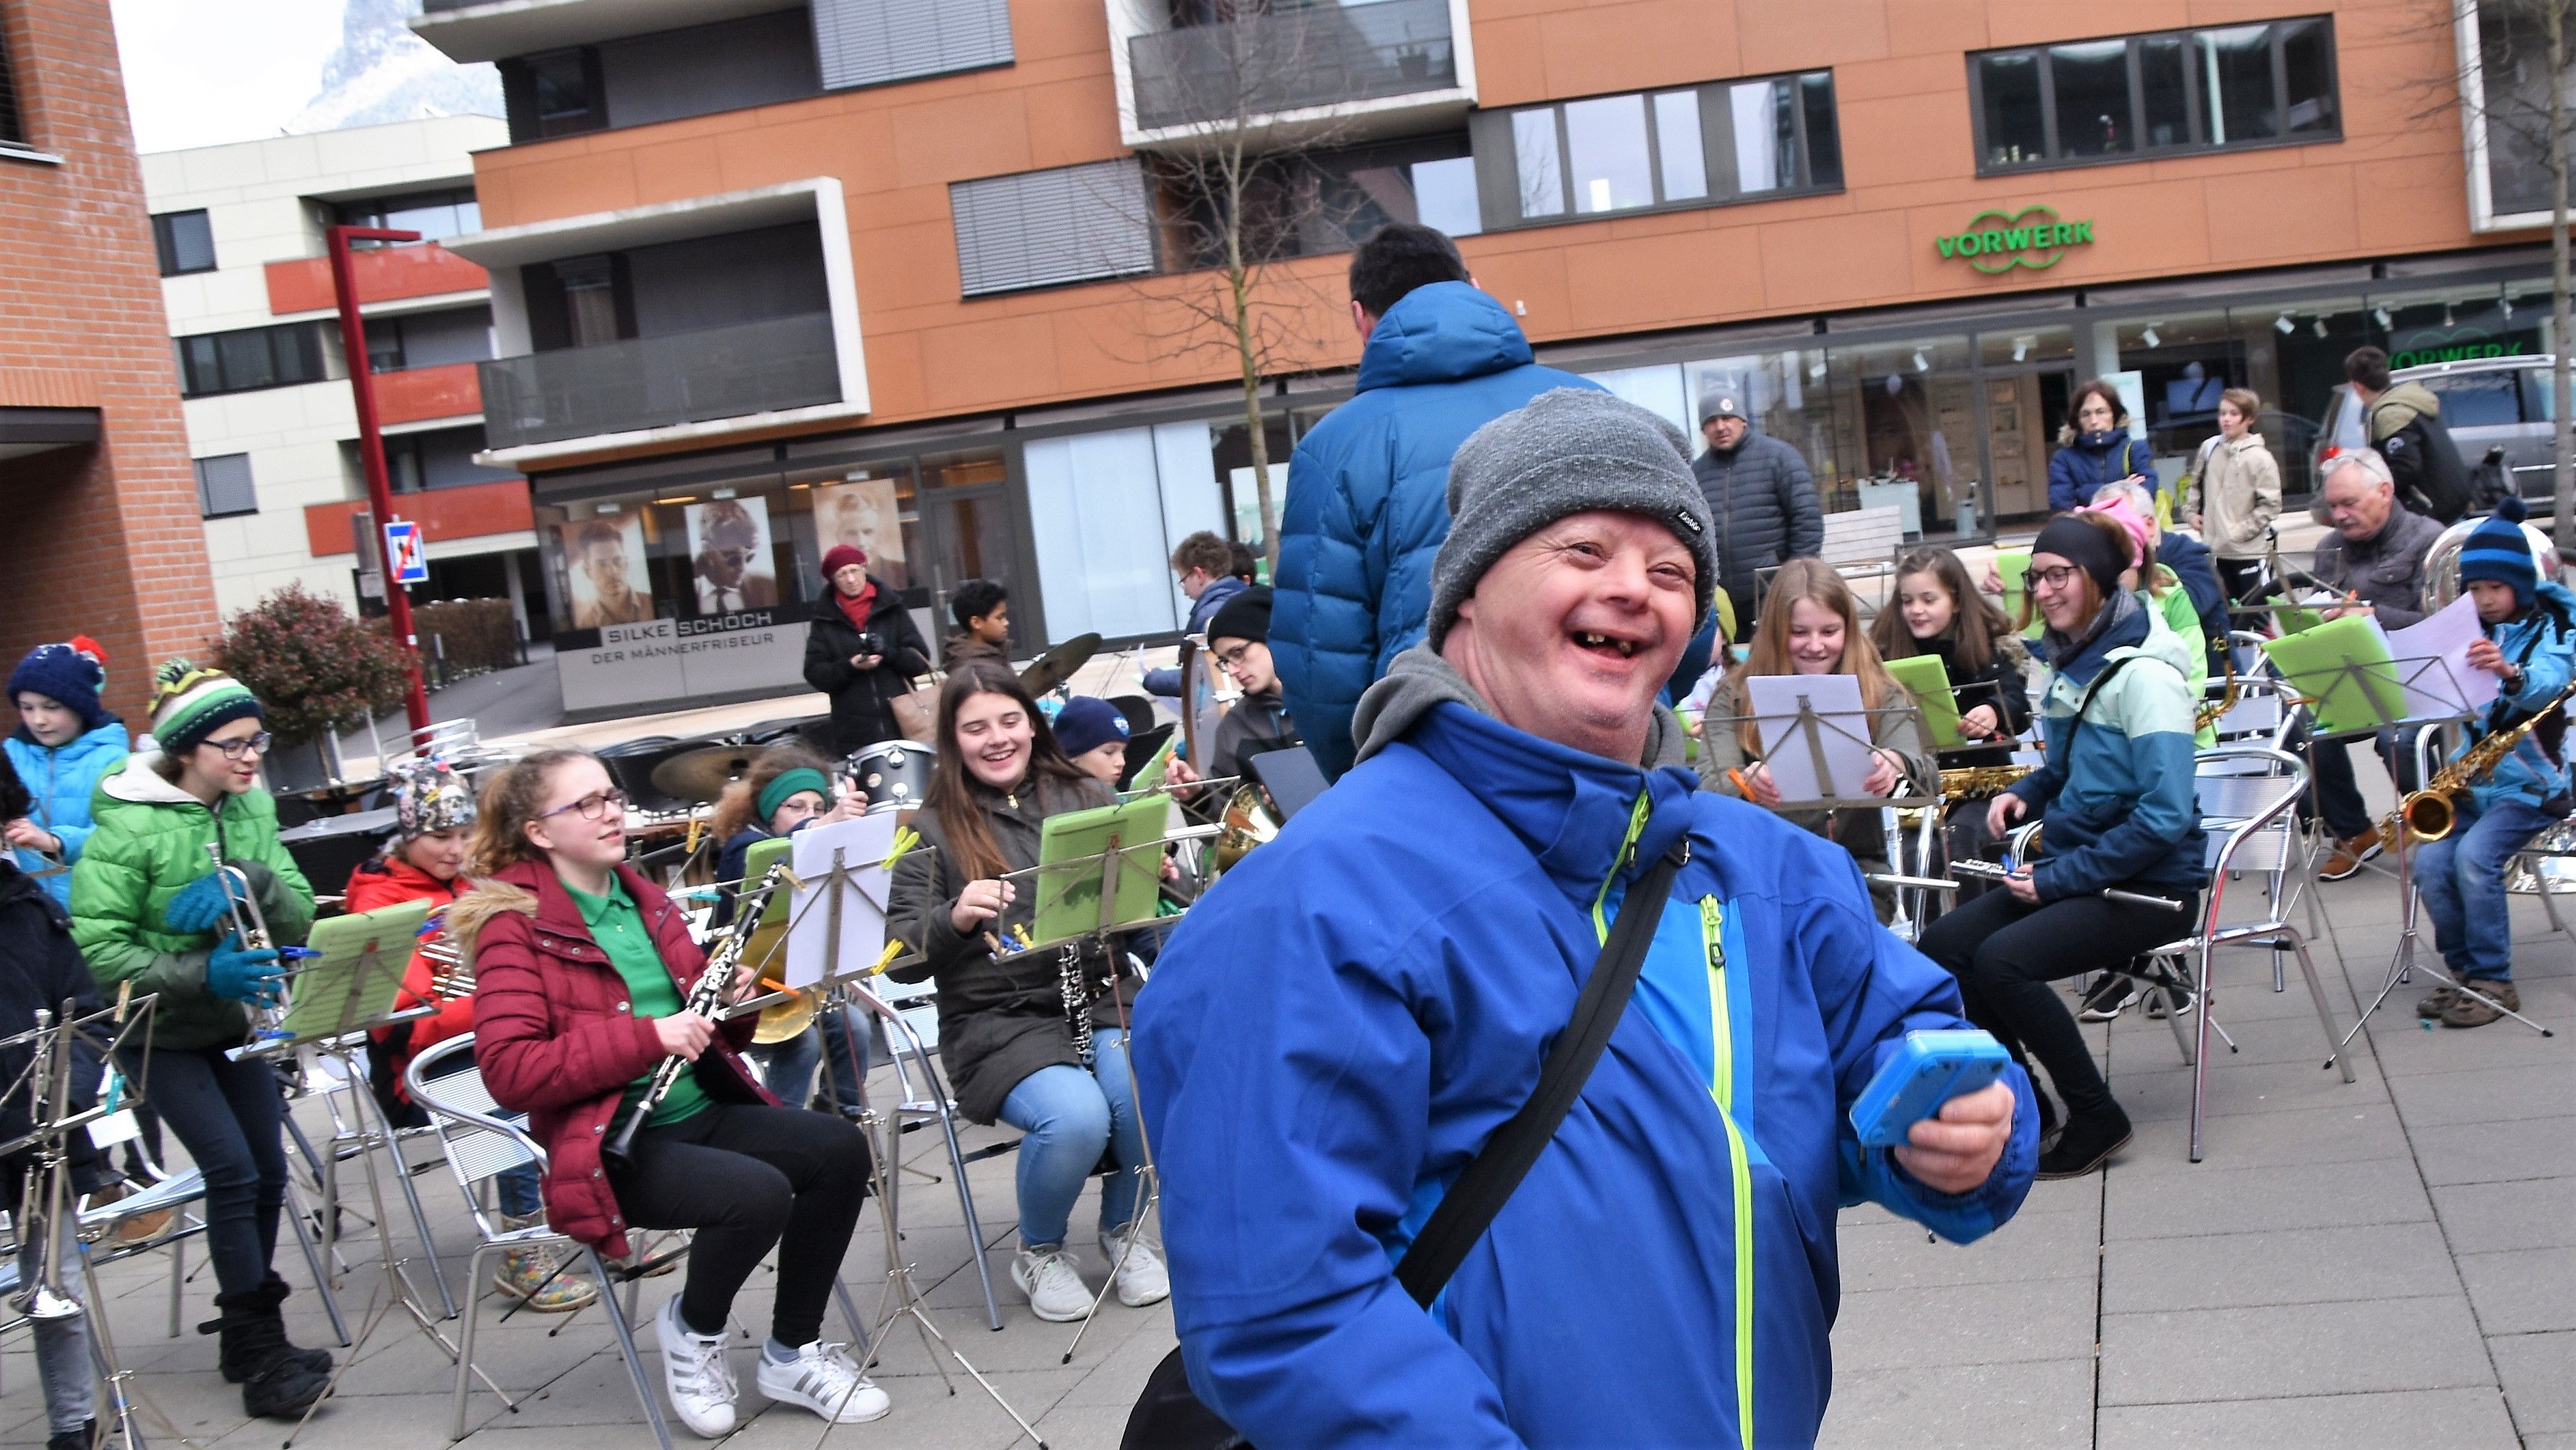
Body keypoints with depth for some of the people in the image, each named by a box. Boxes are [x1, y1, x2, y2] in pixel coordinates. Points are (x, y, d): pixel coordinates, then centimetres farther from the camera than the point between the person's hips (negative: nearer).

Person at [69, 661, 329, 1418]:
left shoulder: (253, 808, -2)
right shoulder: (127, 825, -19)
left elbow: (299, 913, -5)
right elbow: (100, 946, -20)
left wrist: (245, 879, -25)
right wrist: (201, 975, -30)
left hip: (237, 1019, 6)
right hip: (161, 1032, -6)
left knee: (267, 1171, 7)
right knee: (232, 1170, -12)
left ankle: (248, 1333, 25)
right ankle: (262, 1360, -2)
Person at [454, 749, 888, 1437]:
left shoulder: (646, 902, 15)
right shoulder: (514, 923, -7)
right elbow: (507, 1070, -18)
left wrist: (731, 1005, 0)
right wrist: (647, 1038, -24)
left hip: (701, 1107, 7)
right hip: (612, 1144, -7)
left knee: (840, 1149, -16)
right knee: (760, 1193, -30)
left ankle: (793, 1353, 1)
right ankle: (691, 1329, 2)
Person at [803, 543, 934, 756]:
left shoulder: (891, 607, 8)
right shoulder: (824, 619, 7)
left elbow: (921, 660, 5)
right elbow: (814, 673, 2)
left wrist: (888, 652, -13)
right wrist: (849, 667, -16)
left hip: (903, 725, 1)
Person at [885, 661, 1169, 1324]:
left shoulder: (1085, 797, 11)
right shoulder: (932, 832, 3)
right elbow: (901, 960, -2)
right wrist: (955, 918, -21)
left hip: (1101, 998, 3)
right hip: (998, 1020, -2)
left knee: (1148, 1094, -30)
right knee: (1076, 1115, -32)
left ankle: (1123, 1228, 4)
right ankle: (1039, 1253, 2)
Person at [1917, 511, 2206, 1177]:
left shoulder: (2142, 673, -17)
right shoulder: (2071, 660, 9)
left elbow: (2165, 817, -23)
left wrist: (2058, 877, -21)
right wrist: (2025, 791, 2)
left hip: (2149, 883, -8)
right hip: (2071, 865, 8)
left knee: (2003, 961, -27)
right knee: (1944, 944, -8)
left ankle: (2096, 1118, -8)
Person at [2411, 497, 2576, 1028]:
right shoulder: (2469, 632, 11)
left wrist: (2511, 673, -50)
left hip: (2529, 780, -5)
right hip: (2470, 778, 5)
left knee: (2474, 856, -27)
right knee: (2430, 861, -19)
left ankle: (2494, 981, -13)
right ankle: (2465, 972, 0)